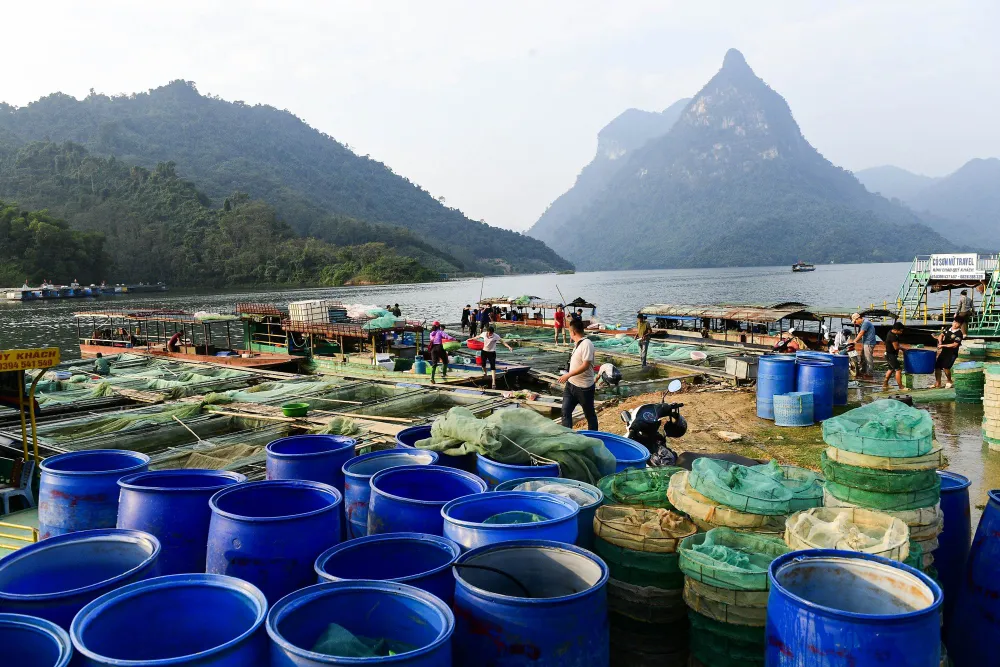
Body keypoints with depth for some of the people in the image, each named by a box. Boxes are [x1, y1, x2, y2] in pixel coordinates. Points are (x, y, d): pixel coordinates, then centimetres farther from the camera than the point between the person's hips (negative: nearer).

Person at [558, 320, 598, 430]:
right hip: (571, 385, 8)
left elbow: (586, 365, -25)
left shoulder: (586, 344, -19)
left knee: (590, 414, 8)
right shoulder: (577, 344, 9)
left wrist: (568, 375, -26)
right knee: (565, 411, 2)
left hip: (584, 387, -8)